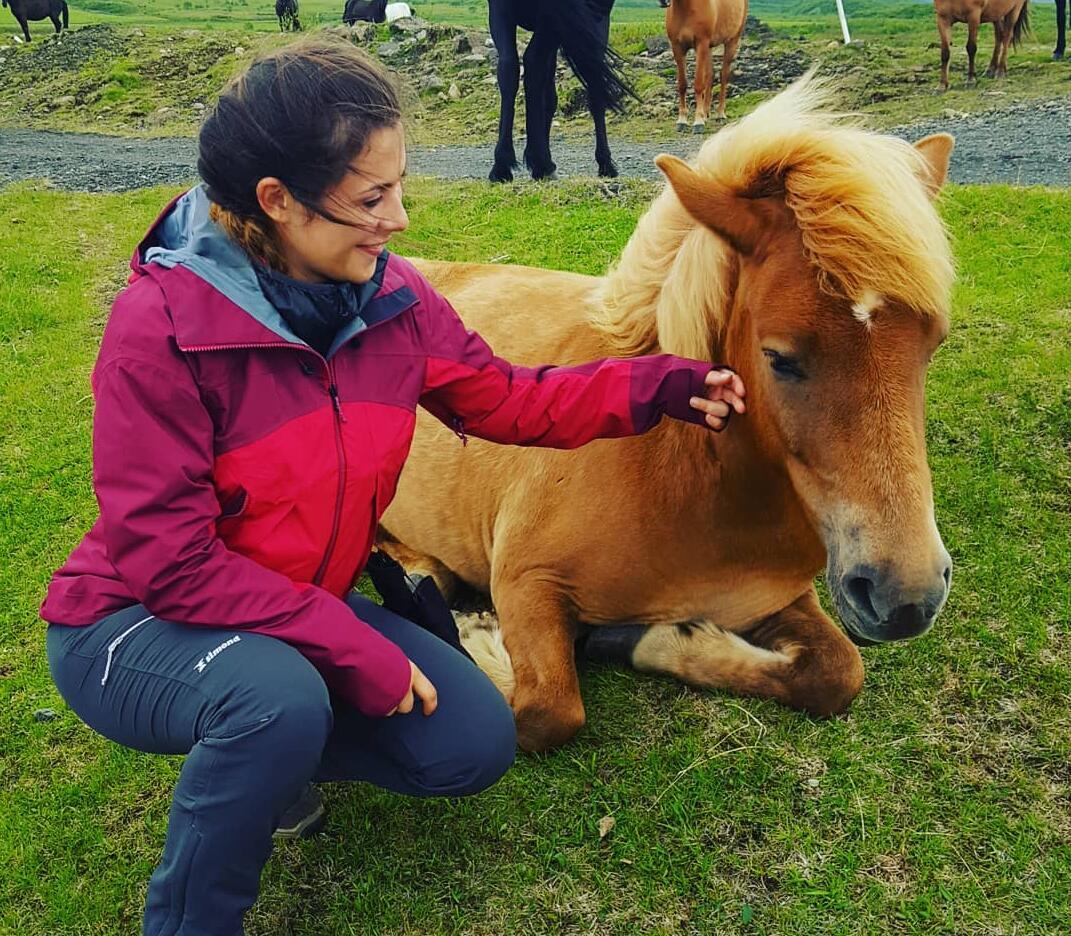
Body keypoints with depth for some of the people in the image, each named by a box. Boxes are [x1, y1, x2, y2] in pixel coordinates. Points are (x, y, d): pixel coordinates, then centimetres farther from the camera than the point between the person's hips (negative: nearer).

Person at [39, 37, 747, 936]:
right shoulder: (160, 324, -26)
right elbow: (169, 563, -26)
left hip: (307, 605, 6)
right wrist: (353, 648, -27)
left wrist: (662, 386, -6)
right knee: (279, 698, -37)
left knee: (474, 745, -4)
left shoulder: (393, 295, -9)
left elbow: (507, 399, 4)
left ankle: (253, 745, 18)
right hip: (137, 624, -6)